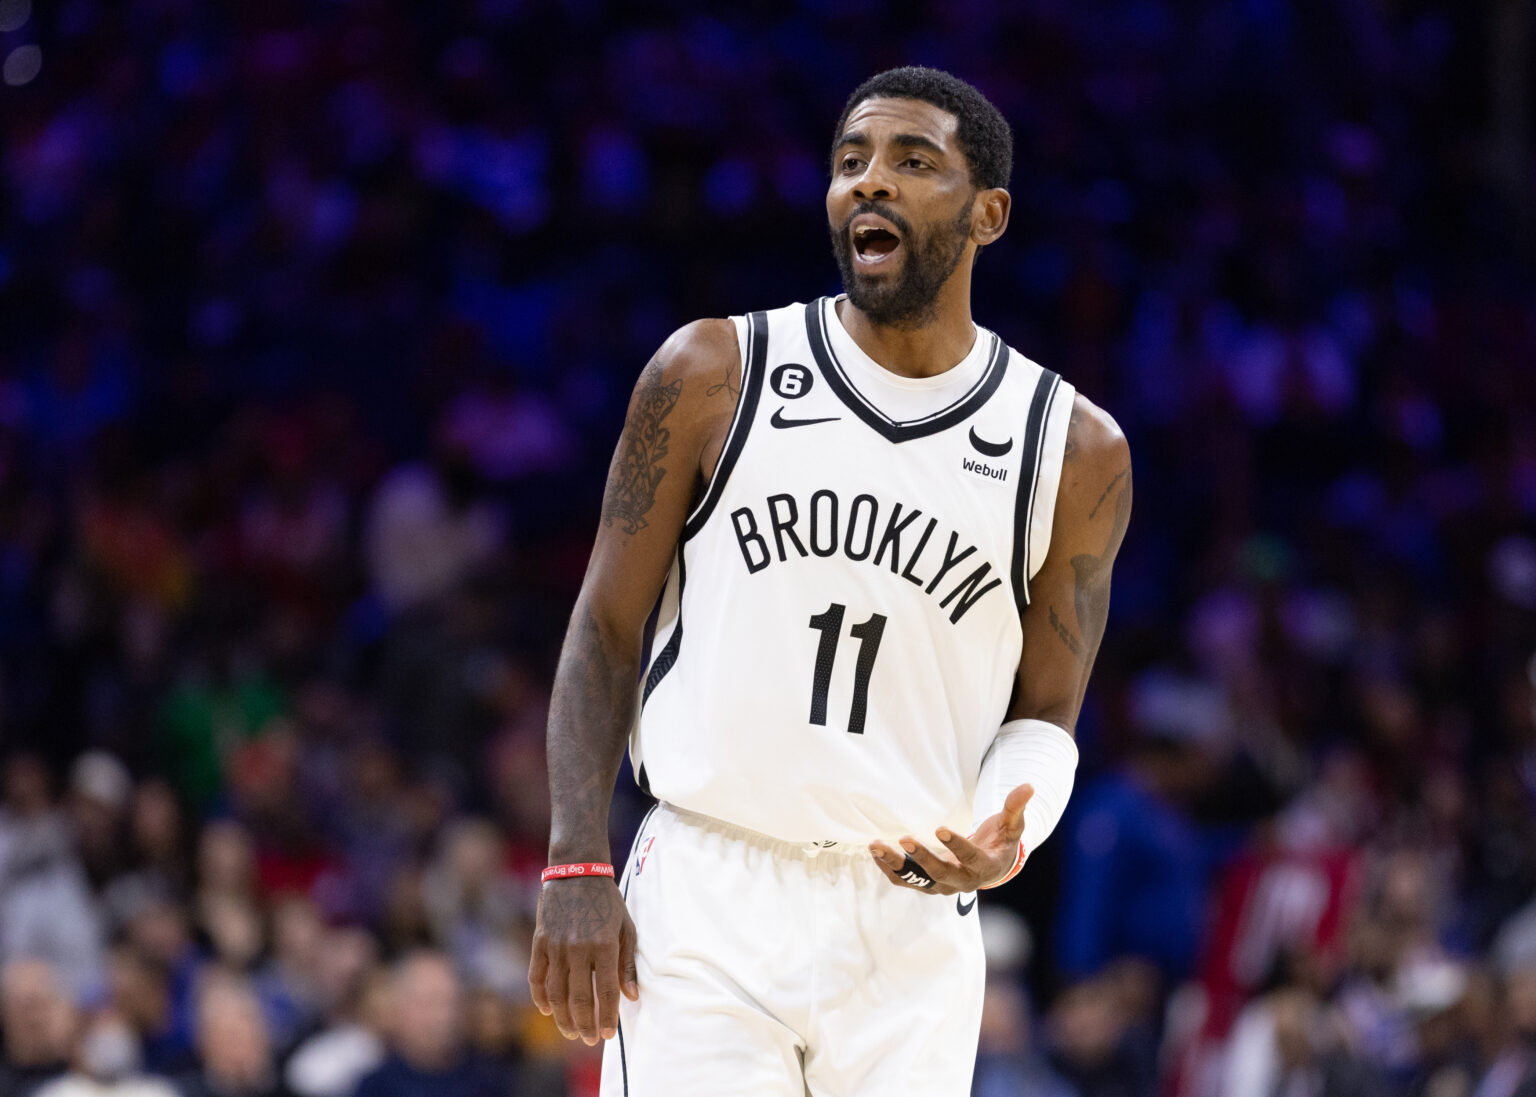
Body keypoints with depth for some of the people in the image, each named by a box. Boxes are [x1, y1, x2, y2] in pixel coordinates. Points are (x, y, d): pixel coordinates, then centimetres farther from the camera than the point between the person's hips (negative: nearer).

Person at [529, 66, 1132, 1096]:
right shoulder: (712, 376, 1)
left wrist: (1004, 838, -14)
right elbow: (607, 630, 4)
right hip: (704, 898, -1)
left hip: (912, 921, 1)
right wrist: (576, 868, -6)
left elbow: (1043, 717, 9)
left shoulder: (1077, 450, 4)